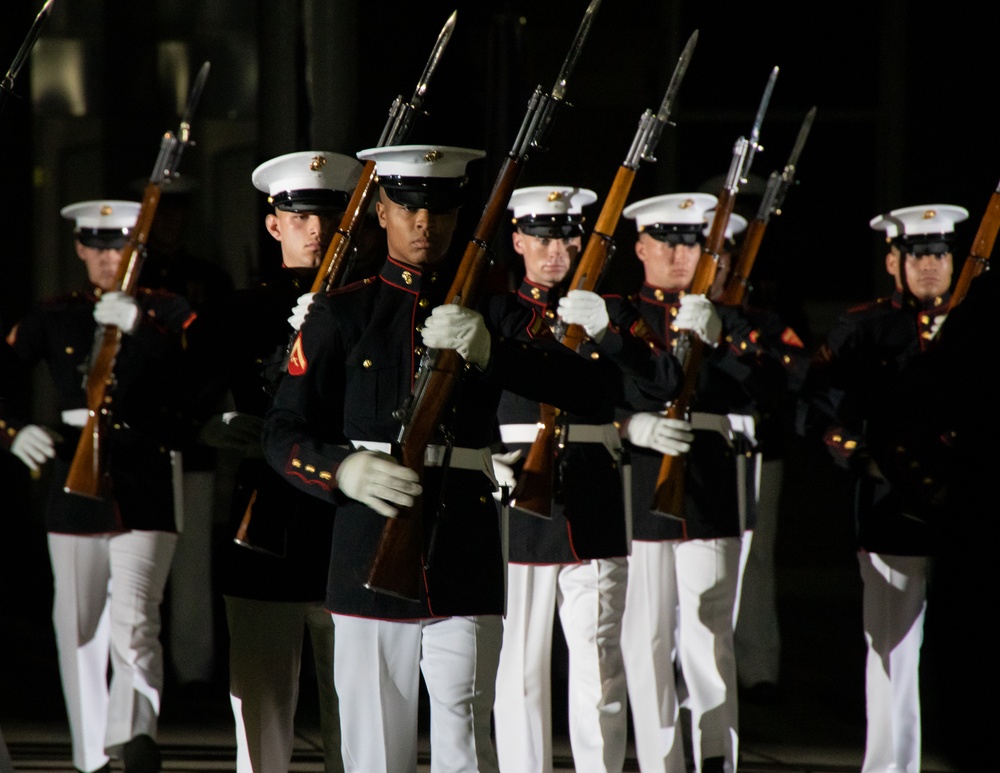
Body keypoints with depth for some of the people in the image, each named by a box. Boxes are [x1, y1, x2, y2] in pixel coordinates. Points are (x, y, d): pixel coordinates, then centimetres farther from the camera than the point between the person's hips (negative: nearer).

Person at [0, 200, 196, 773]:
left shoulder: (169, 313, 6)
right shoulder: (53, 318, 11)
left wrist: (140, 324, -26)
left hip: (145, 494, -3)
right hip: (76, 492, 3)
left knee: (134, 625, -20)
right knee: (80, 636, 6)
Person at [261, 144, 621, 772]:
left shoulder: (493, 313, 9)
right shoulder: (343, 314, 9)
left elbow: (593, 392, -5)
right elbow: (285, 436, 2)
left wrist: (490, 350, -20)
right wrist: (347, 470, -20)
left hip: (466, 566, 0)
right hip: (371, 555, 0)